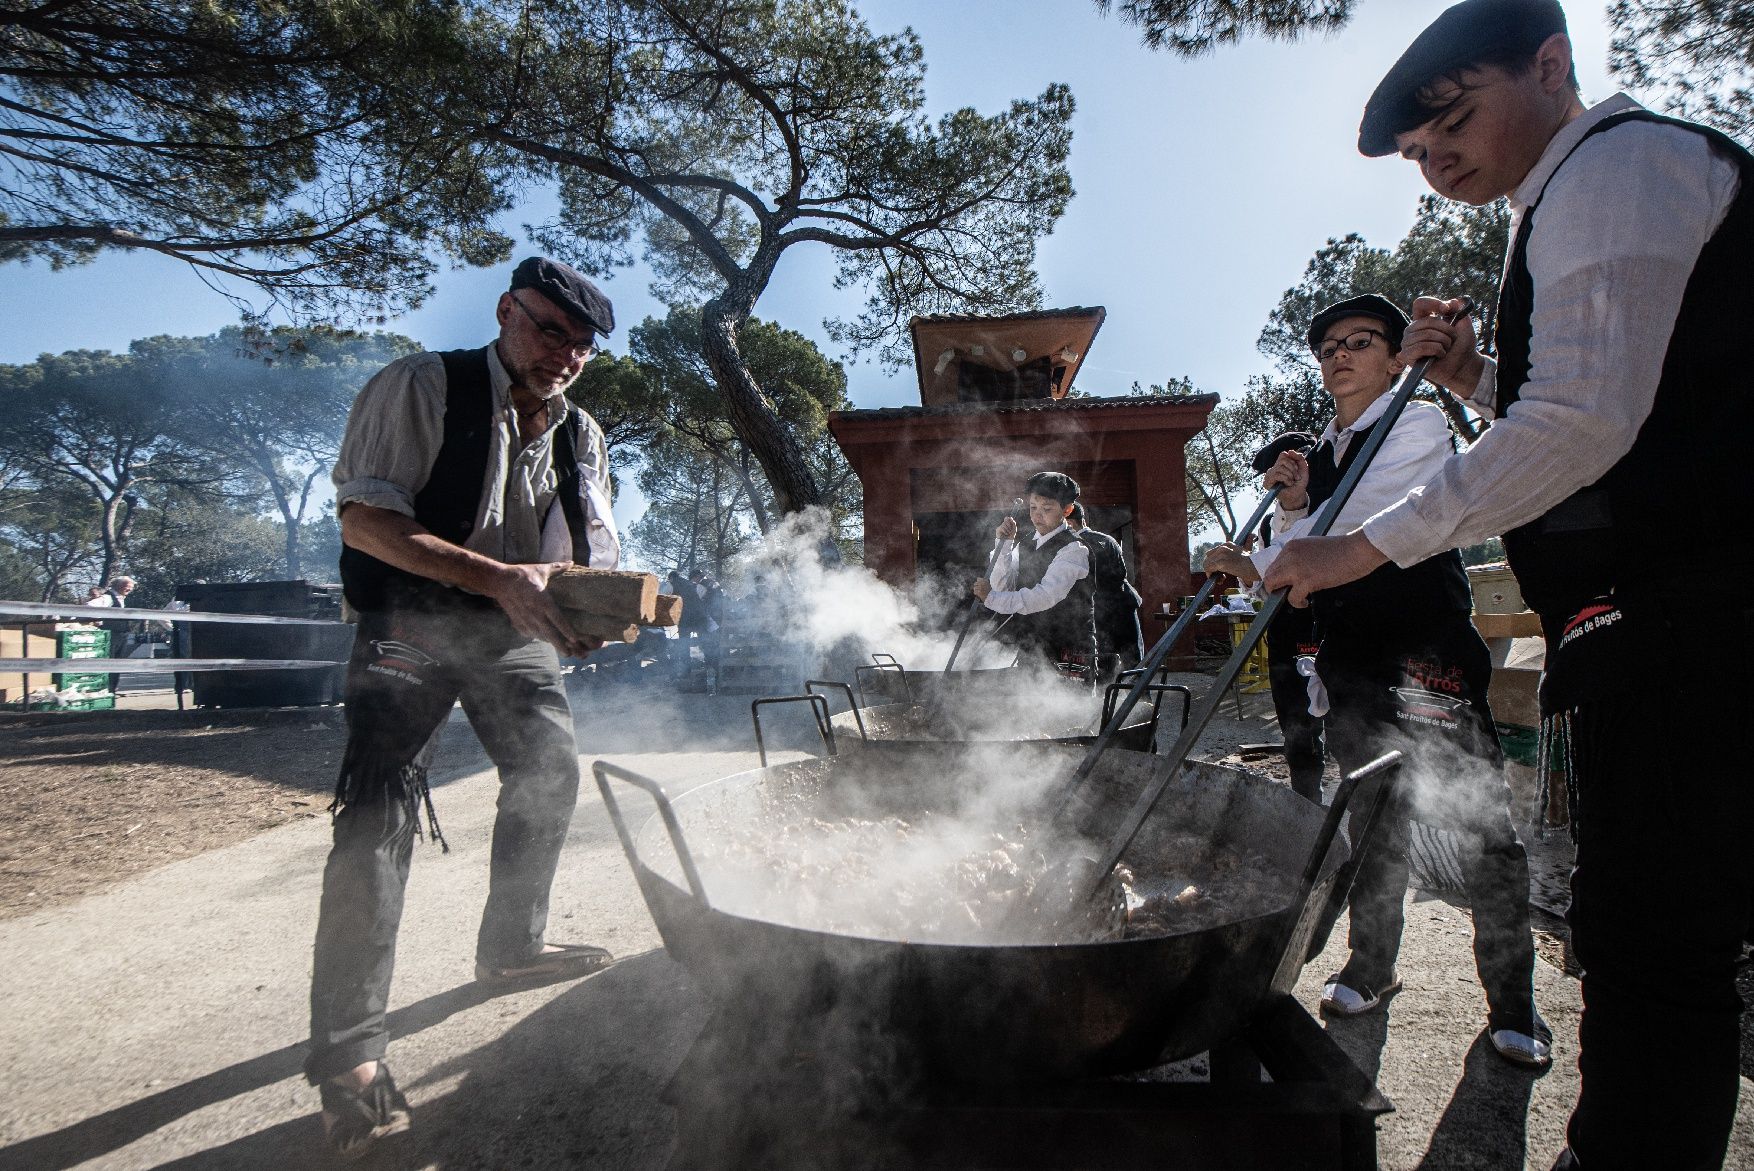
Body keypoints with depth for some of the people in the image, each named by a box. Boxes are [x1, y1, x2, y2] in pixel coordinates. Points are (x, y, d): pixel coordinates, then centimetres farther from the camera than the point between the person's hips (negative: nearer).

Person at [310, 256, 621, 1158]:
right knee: (379, 814, -14)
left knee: (550, 771, 12)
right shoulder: (421, 386, -14)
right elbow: (363, 517, -21)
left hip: (517, 625, 7)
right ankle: (347, 1049, -4)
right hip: (414, 621, -6)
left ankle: (511, 947, 33)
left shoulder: (579, 434, 4)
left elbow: (596, 548, 4)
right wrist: (498, 578, -33)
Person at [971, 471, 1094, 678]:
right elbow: (1002, 587, 3)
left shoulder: (1073, 550, -9)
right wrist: (1004, 543, -7)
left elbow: (1046, 595, -23)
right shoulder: (1025, 548, 15)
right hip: (1027, 656, 7)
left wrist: (994, 598, -34)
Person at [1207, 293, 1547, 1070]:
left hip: (1430, 655, -6)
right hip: (1350, 657, 6)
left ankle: (1512, 1001, 15)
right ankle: (1371, 966, 30)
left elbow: (1358, 518, -18)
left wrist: (1256, 563, -16)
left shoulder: (1420, 426, -4)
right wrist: (1290, 503, -3)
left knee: (1479, 822, -1)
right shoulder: (1321, 455, 15)